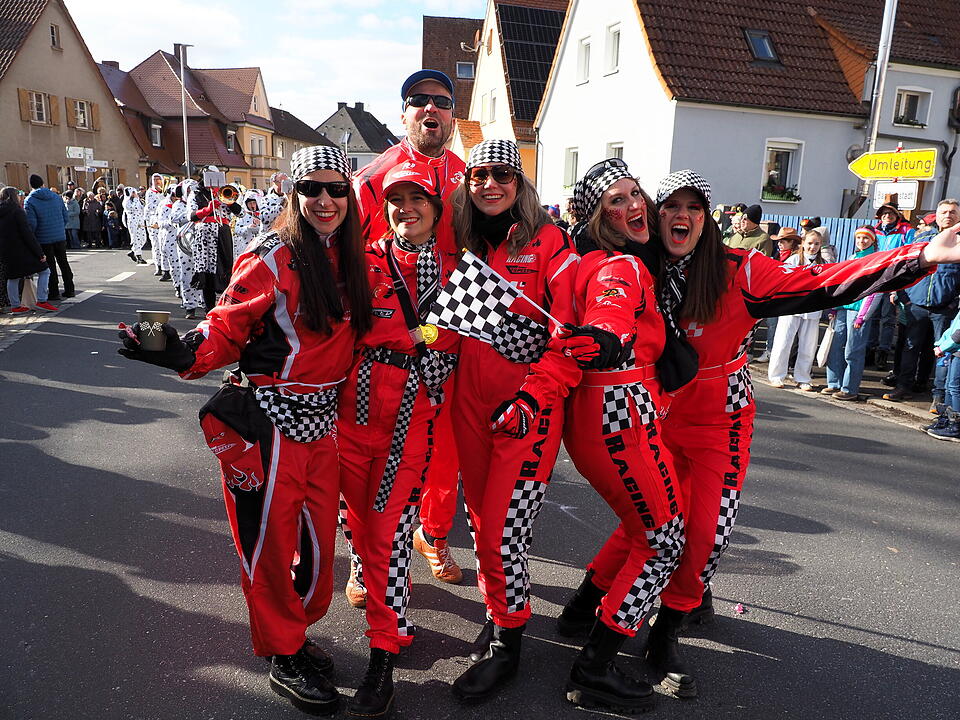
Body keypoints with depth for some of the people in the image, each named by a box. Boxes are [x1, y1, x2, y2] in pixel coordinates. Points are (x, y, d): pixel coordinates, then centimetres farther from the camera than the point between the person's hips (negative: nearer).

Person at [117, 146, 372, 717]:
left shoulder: (349, 261, 8)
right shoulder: (272, 260, -11)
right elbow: (228, 329, -13)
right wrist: (184, 353, -30)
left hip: (323, 420, 6)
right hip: (271, 422, -6)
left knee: (319, 535, 16)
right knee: (272, 539, 6)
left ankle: (298, 630, 40)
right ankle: (285, 657, 27)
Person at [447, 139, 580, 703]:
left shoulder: (550, 244, -6)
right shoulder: (465, 244, 9)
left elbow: (572, 333, -11)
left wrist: (533, 396, -19)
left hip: (531, 404, -5)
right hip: (471, 400, 5)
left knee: (505, 524, -5)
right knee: (481, 516, 12)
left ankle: (507, 642, 14)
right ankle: (501, 608, 32)